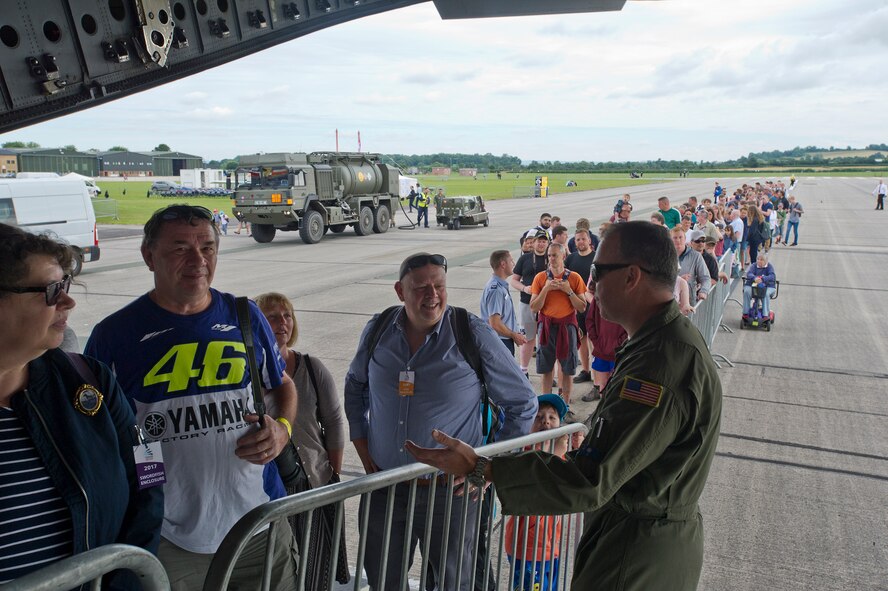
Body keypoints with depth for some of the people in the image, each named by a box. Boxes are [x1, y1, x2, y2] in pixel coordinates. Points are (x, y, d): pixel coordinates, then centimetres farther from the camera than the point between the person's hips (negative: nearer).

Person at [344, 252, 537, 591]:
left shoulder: (474, 335, -13)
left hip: (450, 491, -3)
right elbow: (355, 385, 16)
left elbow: (523, 404, -4)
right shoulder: (378, 330, -3)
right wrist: (361, 444, 9)